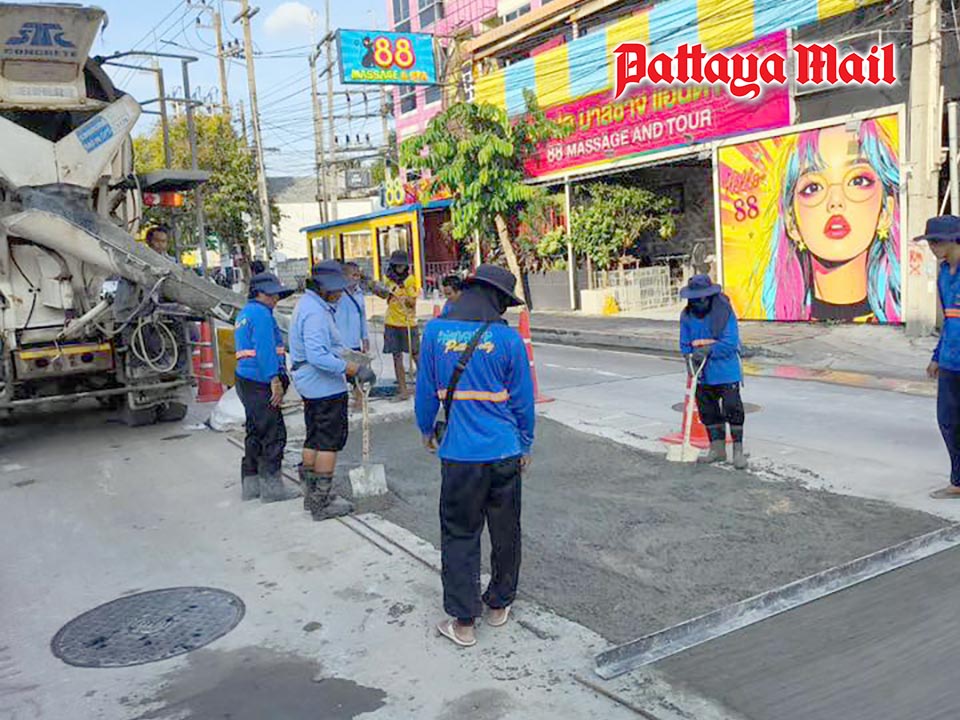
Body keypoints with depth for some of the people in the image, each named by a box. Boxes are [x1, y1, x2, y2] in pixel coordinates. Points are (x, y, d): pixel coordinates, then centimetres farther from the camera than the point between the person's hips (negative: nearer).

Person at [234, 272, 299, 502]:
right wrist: (275, 380, -21)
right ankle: (271, 486, -3)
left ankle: (250, 485, 20)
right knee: (273, 433, -6)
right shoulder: (261, 313, -11)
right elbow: (265, 350, -20)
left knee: (256, 433, 15)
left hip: (246, 381, 11)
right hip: (260, 382, -11)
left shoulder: (244, 314, 21)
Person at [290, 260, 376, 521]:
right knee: (330, 441, -2)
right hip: (326, 387, -11)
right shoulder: (315, 312, -21)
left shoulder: (309, 304, 13)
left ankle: (311, 494, 30)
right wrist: (354, 369, -28)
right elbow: (318, 356, -29)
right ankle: (323, 502, 4)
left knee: (314, 438, 18)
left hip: (310, 384, 11)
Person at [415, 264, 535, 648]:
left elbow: (426, 389, 5)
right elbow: (522, 398, 2)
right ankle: (499, 605, 31)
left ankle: (463, 622, 12)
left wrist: (426, 429, 22)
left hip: (459, 454, 0)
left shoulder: (435, 331, -3)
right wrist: (526, 445, 16)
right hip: (504, 452, 1)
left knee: (459, 534, 9)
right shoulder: (507, 338, -5)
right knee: (505, 531, 17)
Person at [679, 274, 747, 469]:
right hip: (703, 374, 5)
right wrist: (691, 360, -8)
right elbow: (685, 344, 7)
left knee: (732, 409, -5)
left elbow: (730, 342, -18)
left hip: (726, 372, -5)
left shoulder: (725, 312, -13)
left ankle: (738, 450, 6)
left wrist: (707, 350, -25)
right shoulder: (687, 315, 1)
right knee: (708, 411, 12)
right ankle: (717, 449, 27)